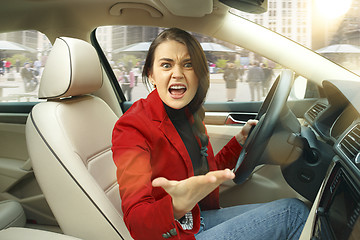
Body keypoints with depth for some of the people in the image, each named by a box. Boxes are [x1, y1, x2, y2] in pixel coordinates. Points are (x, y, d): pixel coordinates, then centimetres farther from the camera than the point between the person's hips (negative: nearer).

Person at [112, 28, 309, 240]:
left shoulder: (191, 116, 5)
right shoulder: (131, 127, -20)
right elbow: (137, 223, -30)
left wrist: (240, 139, 12)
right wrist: (176, 207, -51)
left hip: (200, 219, 8)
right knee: (293, 211, -10)